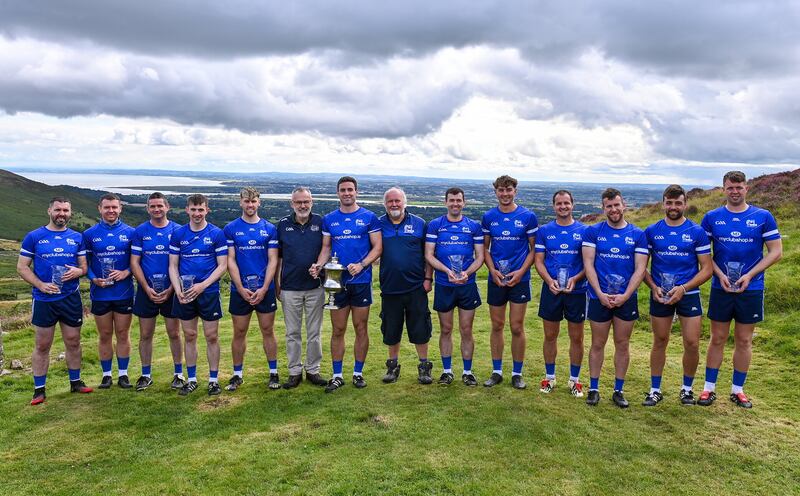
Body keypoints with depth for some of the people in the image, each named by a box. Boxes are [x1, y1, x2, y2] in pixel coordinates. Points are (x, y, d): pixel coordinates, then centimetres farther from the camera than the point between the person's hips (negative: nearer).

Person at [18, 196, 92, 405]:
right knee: (42, 346, 5)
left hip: (71, 299, 2)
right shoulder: (33, 237, -1)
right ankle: (39, 389, 15)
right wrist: (41, 285, -16)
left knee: (73, 342, 10)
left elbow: (84, 266, 9)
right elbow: (22, 267, -2)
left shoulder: (77, 238, 5)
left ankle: (75, 382, 24)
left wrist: (78, 271, -15)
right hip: (43, 299, -2)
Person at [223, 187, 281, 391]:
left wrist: (264, 289, -10)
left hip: (265, 289, 0)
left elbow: (273, 260, 0)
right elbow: (230, 261, -3)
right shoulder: (231, 229, 1)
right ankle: (237, 374, 20)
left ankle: (273, 373, 17)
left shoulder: (269, 228, 3)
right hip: (239, 290, 0)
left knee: (268, 331, 7)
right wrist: (241, 289, -11)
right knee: (239, 333, 8)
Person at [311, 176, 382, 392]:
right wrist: (319, 264, -10)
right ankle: (337, 376, 16)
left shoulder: (369, 217, 0)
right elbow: (326, 247, 10)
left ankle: (358, 373, 19)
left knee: (361, 328, 6)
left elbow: (377, 247, -2)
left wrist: (361, 265, -18)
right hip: (337, 281, 2)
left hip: (361, 281, -2)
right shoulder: (329, 219, 8)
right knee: (338, 330, 7)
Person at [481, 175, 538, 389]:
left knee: (517, 327, 2)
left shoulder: (528, 216, -3)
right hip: (496, 279, 2)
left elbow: (534, 248, 0)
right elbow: (485, 248, 9)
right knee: (497, 326, 9)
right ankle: (496, 372, 20)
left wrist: (521, 271, -12)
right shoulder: (488, 217, 4)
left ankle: (517, 373, 16)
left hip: (519, 279, -2)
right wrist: (492, 270, -6)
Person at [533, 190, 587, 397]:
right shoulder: (545, 230, 3)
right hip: (551, 290, 1)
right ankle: (549, 377, 24)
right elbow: (538, 260, 1)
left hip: (577, 290, -1)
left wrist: (575, 279, -18)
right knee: (550, 335, 10)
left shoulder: (583, 231, 0)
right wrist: (550, 281, -15)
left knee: (576, 337, 8)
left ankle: (574, 380, 22)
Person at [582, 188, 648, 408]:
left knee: (622, 344, 9)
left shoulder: (637, 234, 1)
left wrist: (625, 296, -14)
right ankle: (593, 389, 18)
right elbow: (588, 264, -5)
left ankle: (618, 390, 21)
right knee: (598, 344, 7)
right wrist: (600, 294, -14)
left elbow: (640, 269, -3)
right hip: (599, 297, -1)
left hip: (626, 298, 1)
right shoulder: (592, 232, 0)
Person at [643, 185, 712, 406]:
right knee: (660, 342, 9)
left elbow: (706, 268, -3)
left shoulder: (697, 232, -2)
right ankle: (655, 390, 19)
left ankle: (687, 388, 20)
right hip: (660, 295, 1)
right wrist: (653, 287, -11)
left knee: (692, 344, -1)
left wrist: (683, 289, -15)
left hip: (689, 294, -1)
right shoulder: (651, 231, 2)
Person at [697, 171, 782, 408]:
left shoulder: (763, 217, -2)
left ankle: (737, 390, 22)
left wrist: (749, 275, -12)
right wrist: (720, 274, -11)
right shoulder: (712, 217, 0)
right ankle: (709, 388, 16)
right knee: (717, 339, 7)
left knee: (744, 341, 9)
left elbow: (776, 251, -1)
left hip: (751, 289, 0)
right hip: (721, 288, 0)